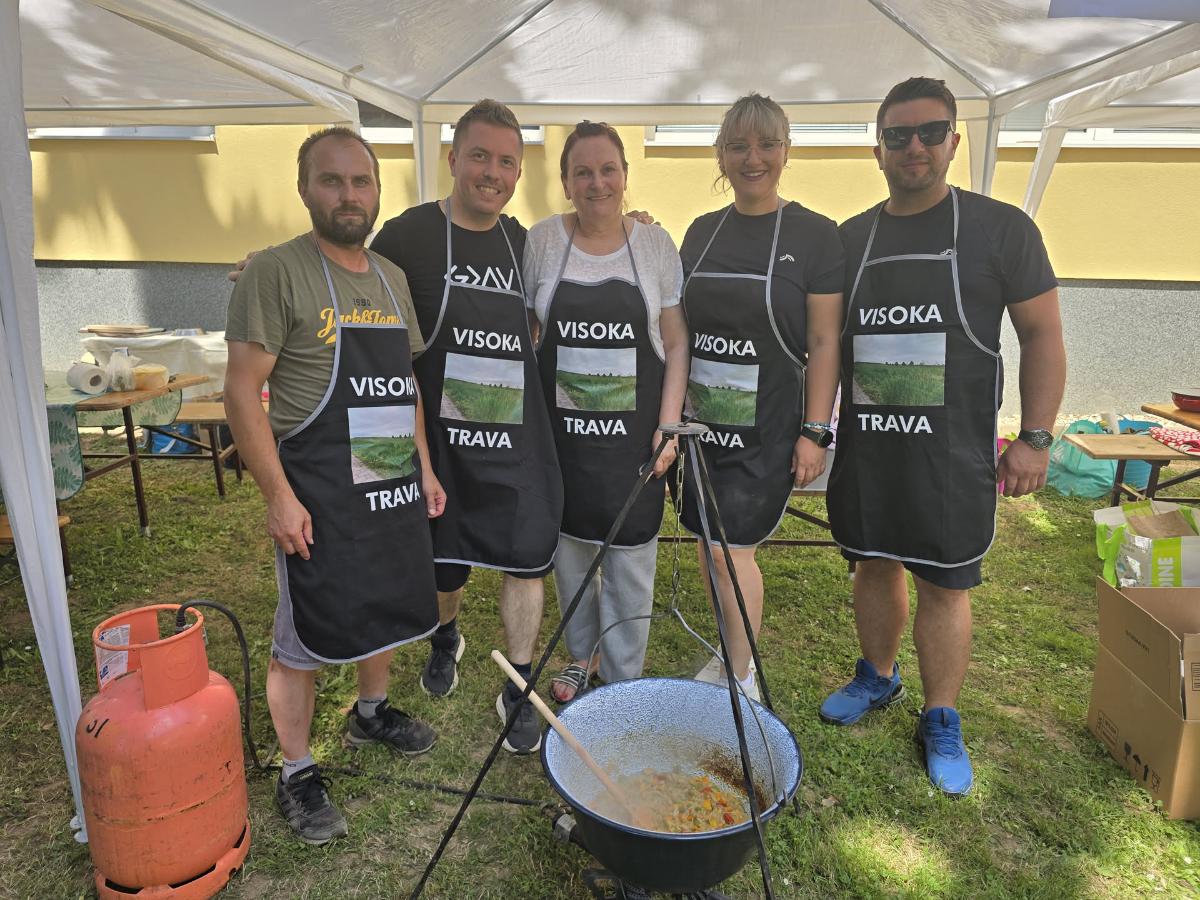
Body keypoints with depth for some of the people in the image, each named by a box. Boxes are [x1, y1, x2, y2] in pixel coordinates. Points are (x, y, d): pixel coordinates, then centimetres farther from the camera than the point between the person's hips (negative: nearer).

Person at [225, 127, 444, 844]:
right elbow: (243, 389, -13)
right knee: (305, 635, 3)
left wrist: (424, 467, 13)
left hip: (396, 488, 7)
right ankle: (298, 772, 23)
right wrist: (279, 495, -18)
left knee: (389, 610, 20)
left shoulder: (391, 277, 11)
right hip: (320, 495, -7)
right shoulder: (277, 272, -10)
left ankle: (373, 712, 44)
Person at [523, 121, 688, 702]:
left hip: (634, 429, -1)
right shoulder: (541, 241, 1)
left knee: (630, 560, 5)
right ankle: (581, 655, 39)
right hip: (560, 426, 1)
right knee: (569, 546, 14)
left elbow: (677, 343, 2)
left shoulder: (656, 245, 0)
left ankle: (622, 683, 24)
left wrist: (669, 424, -6)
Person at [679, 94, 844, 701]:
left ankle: (741, 679, 17)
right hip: (703, 420, 5)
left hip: (768, 426, -5)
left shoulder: (814, 235, -5)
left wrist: (816, 431, -12)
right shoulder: (702, 231, 10)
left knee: (732, 548, -4)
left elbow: (824, 342, -8)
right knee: (709, 544, 11)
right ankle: (731, 652, 33)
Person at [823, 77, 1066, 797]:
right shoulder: (850, 238, 8)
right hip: (865, 443, 3)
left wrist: (1035, 438, -8)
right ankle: (878, 677, 38)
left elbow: (1042, 334, -1)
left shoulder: (999, 227, -1)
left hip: (953, 448, -3)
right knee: (876, 566, 15)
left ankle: (942, 723, 22)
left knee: (944, 583, 4)